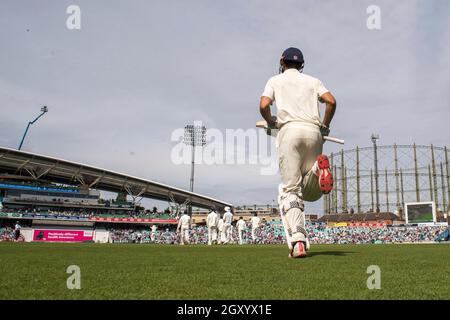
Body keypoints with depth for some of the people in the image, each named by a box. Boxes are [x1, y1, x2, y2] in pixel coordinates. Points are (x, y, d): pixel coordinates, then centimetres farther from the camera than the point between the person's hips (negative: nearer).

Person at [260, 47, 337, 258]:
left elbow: (264, 106, 1)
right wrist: (325, 126, 19)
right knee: (309, 192, 10)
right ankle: (317, 168, -25)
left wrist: (271, 123, 19)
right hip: (313, 132, 3)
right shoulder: (313, 81, 25)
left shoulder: (275, 80, 19)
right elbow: (331, 101, 7)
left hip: (289, 130, -2)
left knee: (290, 189, -6)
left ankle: (298, 241, -23)